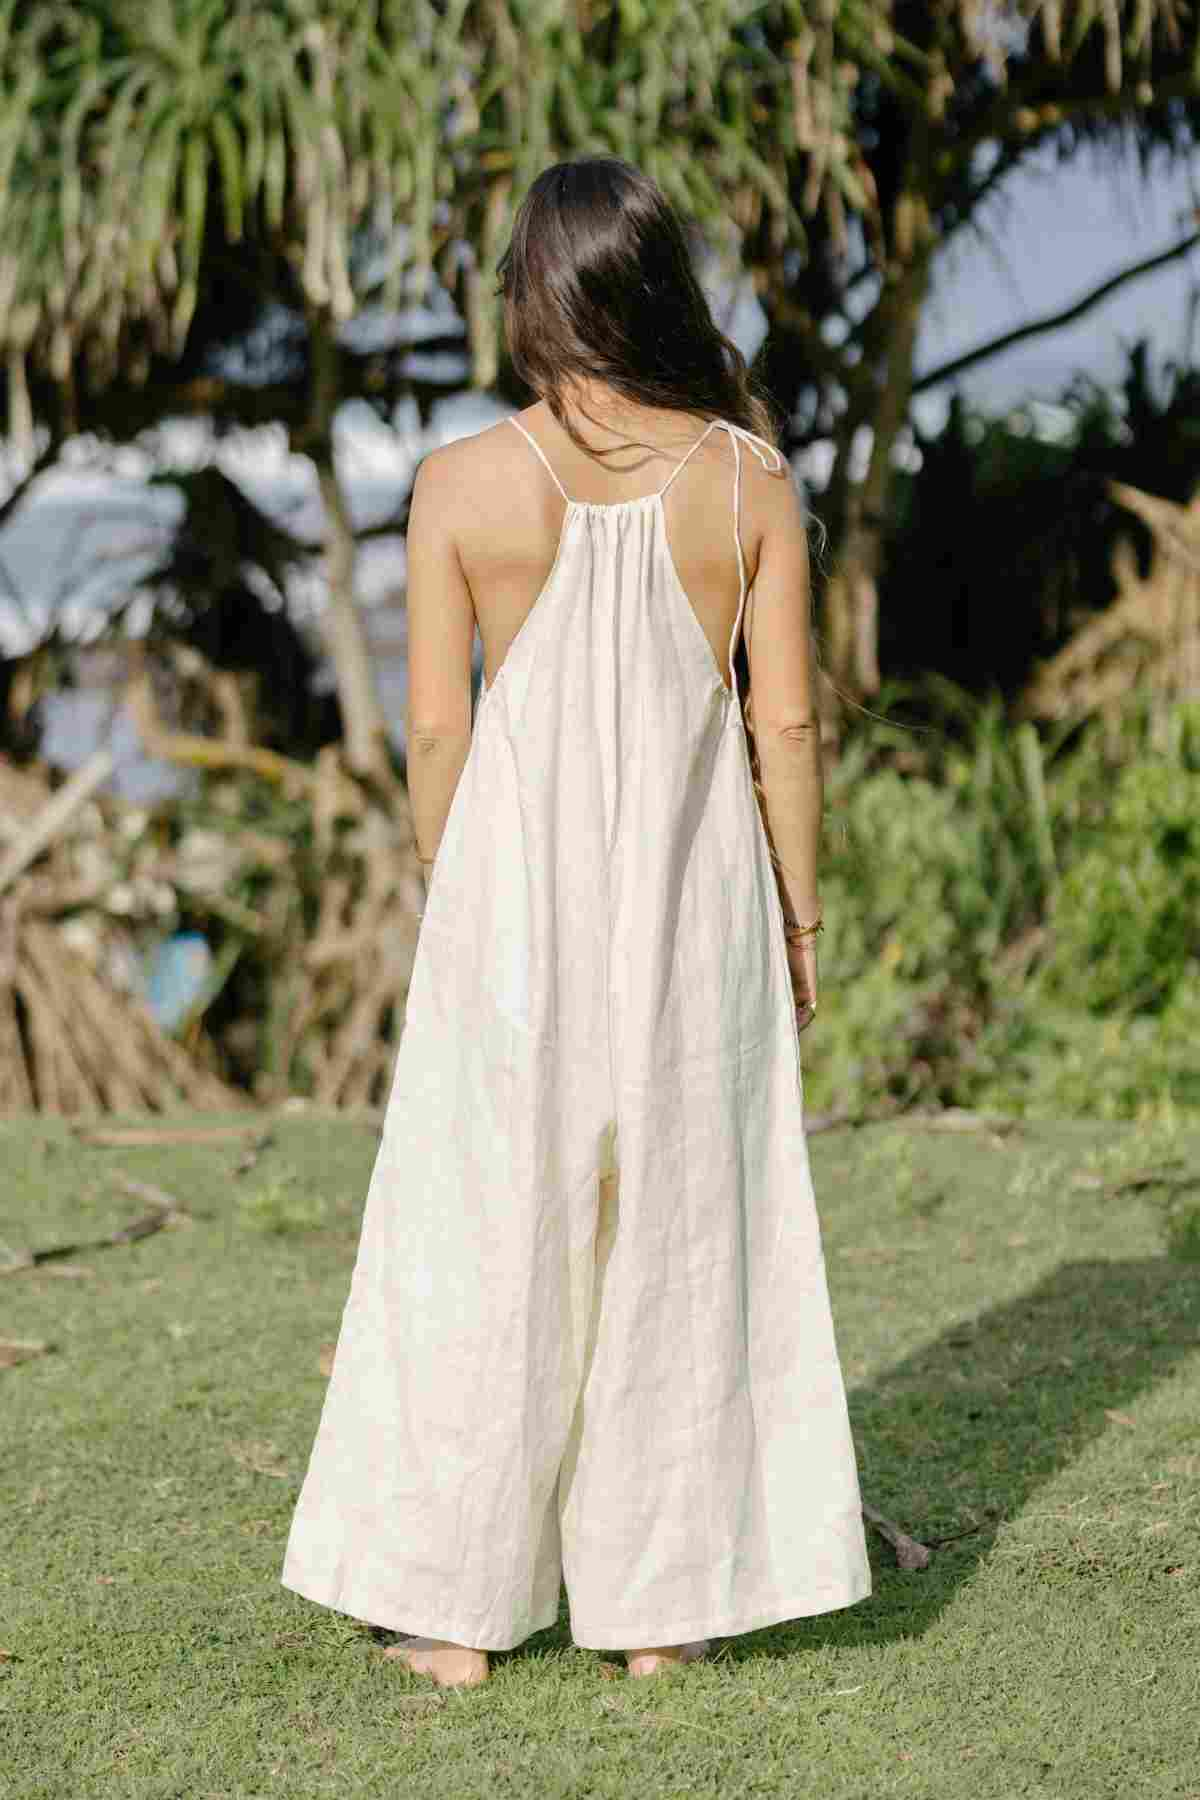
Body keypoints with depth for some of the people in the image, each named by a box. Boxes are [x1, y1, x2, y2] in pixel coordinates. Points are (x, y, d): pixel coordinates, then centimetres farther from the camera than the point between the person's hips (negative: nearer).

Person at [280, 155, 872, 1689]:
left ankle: (458, 1608, 16)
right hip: (694, 892, 1)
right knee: (681, 1234, 11)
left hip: (515, 889, -1)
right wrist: (798, 922, 9)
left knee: (484, 1242, 9)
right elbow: (785, 725, -2)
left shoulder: (462, 485, -8)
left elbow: (436, 729, -5)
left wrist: (445, 911, 9)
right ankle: (660, 1603, 18)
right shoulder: (748, 479, -3)